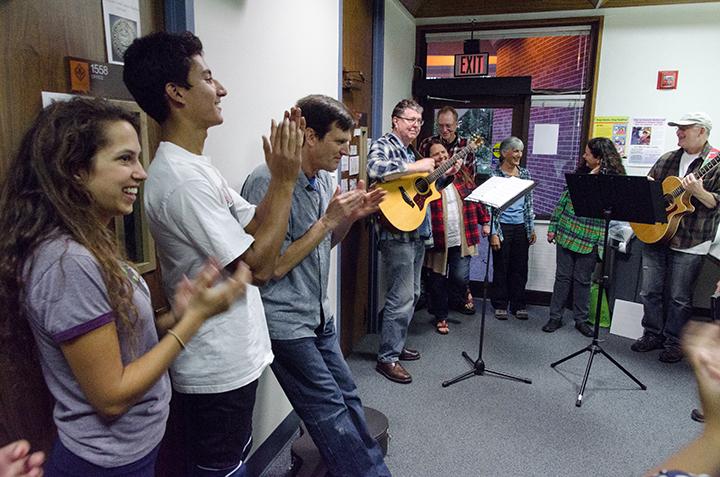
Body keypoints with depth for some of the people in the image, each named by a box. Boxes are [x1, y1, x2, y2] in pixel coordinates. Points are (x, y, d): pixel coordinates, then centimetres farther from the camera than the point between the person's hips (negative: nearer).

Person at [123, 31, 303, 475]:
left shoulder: (196, 166, 8)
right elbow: (260, 265, -24)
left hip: (232, 355, 10)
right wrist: (286, 180, -19)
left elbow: (254, 225, 7)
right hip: (218, 367, -9)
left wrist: (281, 175, -5)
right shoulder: (182, 180, -25)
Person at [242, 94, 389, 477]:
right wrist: (328, 220, -20)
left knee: (346, 397, 15)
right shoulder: (267, 182, -20)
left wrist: (351, 216, -2)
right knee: (331, 411, 1)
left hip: (319, 315, 8)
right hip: (285, 323, -7)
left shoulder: (324, 179, 5)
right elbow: (274, 266, -20)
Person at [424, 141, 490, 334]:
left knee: (461, 278, 0)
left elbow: (476, 197, 16)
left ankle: (456, 301, 33)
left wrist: (485, 221, 15)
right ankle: (440, 317, 28)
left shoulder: (461, 175, 10)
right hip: (438, 240, -3)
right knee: (438, 281, 9)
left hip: (462, 239, 3)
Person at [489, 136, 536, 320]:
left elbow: (529, 203, 12)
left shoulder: (525, 173, 8)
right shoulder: (495, 174, -5)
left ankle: (518, 305, 22)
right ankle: (500, 305, 18)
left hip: (521, 227, 4)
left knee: (520, 267, 9)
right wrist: (493, 233, -12)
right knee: (501, 267, 5)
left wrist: (531, 229, 11)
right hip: (502, 227, -4)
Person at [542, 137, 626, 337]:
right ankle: (555, 317, 16)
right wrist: (553, 226, 7)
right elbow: (564, 198, 9)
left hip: (590, 239, -3)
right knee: (563, 276, 8)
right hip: (566, 232, 3)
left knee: (583, 280, 8)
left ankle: (581, 319, 23)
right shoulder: (582, 171, 5)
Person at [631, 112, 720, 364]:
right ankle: (653, 334, 25)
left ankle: (674, 341, 20)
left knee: (679, 297, 4)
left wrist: (698, 191, -26)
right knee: (649, 291, 10)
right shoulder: (667, 159, 12)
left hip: (690, 242, -5)